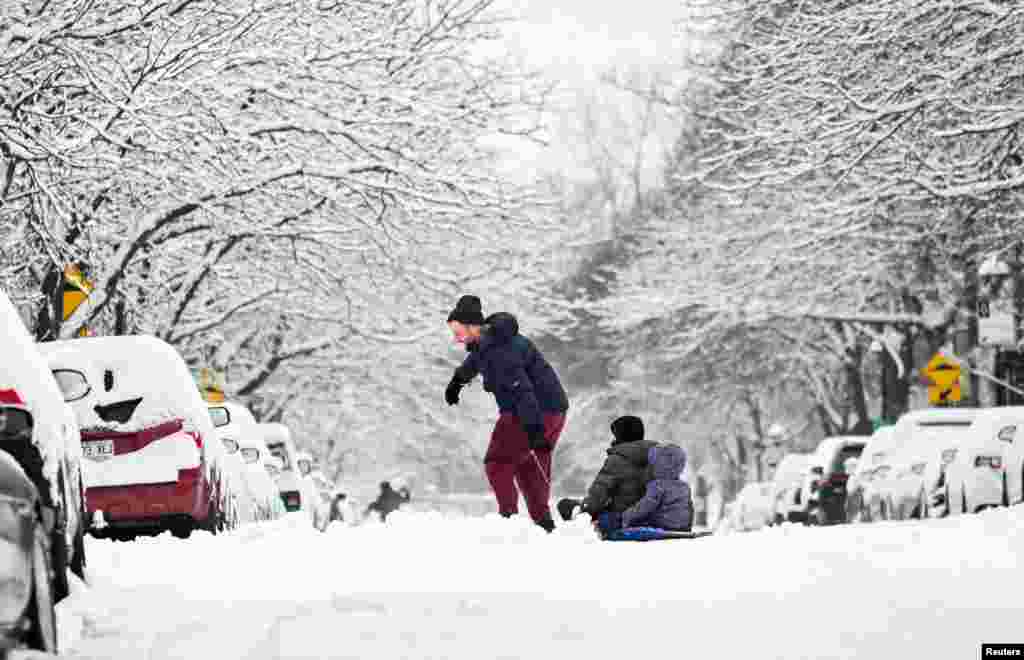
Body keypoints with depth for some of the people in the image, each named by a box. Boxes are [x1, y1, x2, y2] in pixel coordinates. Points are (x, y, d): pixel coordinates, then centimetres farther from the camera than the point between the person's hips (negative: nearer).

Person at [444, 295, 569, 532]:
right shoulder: (486, 340, 8)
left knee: (497, 463, -5)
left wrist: (534, 429, -35)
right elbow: (474, 360, 34)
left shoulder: (499, 350, -25)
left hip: (538, 412, -10)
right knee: (527, 467, 18)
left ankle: (509, 516, -8)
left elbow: (522, 390, -31)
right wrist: (458, 379, 52)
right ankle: (543, 522, 21)